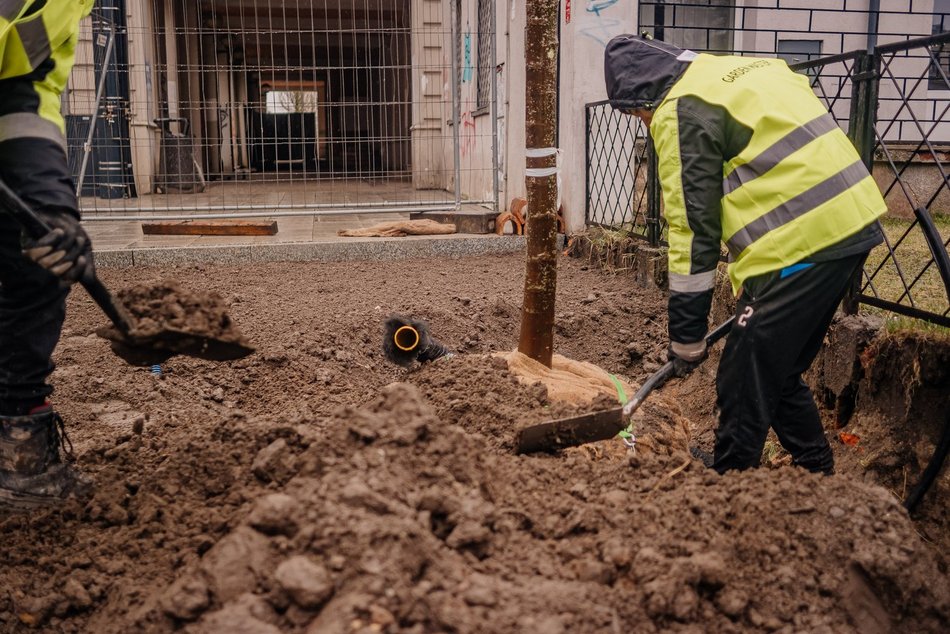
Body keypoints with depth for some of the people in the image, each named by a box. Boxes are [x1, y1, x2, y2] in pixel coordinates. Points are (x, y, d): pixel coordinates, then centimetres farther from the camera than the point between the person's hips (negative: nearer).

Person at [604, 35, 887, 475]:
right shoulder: (741, 70, 21)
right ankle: (817, 472, 34)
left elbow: (693, 226, -9)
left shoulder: (680, 111, -6)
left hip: (804, 243, -10)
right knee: (780, 373, 22)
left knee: (743, 385, 0)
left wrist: (686, 337, -3)